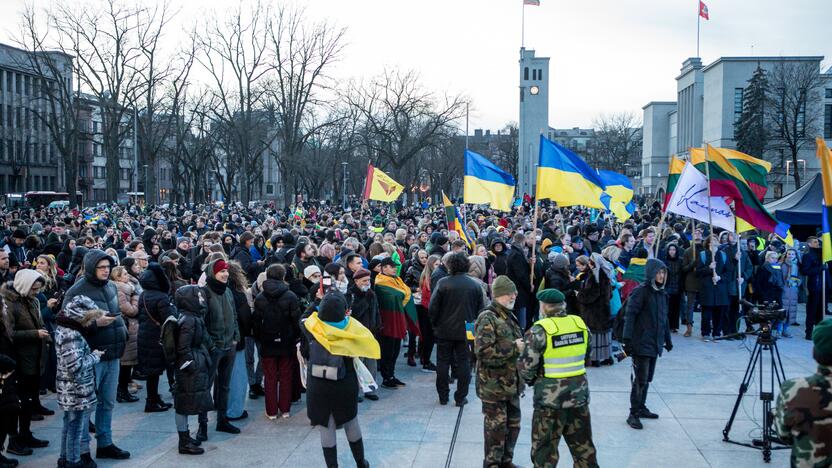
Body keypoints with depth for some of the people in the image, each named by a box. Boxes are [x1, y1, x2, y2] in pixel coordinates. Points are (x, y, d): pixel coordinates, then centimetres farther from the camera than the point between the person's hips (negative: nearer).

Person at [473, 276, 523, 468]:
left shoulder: (509, 316, 13)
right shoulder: (487, 318, -15)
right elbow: (484, 351, -26)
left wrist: (524, 346, 9)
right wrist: (513, 347, -21)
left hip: (511, 383, 8)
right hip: (494, 385, -8)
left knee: (513, 424, 15)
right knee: (496, 427, 0)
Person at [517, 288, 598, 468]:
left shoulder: (539, 330, -15)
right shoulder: (581, 324, 1)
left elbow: (527, 365, -13)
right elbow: (585, 355, 12)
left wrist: (529, 379, 7)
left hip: (550, 399, -5)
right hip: (579, 393, 5)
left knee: (545, 449, 7)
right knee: (583, 445, 17)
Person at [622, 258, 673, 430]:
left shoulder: (662, 293, 12)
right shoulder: (640, 292, -11)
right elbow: (629, 316, -16)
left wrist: (667, 338, 25)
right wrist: (627, 339, -21)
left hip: (655, 344, 7)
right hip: (641, 343, -7)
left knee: (647, 379, 13)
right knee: (640, 380, -6)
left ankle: (641, 407, 26)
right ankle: (633, 414, 0)